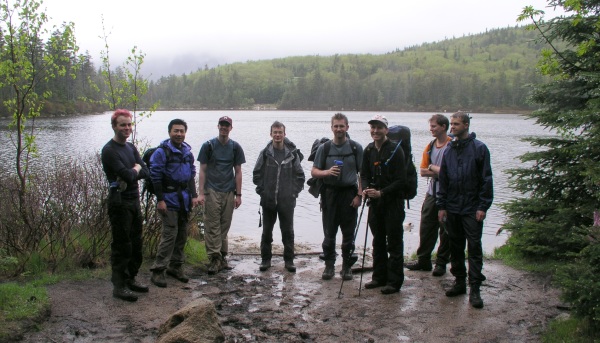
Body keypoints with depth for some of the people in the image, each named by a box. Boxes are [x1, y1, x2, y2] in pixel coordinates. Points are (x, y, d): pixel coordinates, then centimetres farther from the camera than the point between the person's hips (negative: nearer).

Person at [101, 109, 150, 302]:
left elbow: (146, 172, 3)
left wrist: (132, 172, -15)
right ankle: (119, 286, 7)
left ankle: (130, 279, 27)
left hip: (135, 200, 8)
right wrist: (136, 170, -2)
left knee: (136, 243, 14)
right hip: (120, 202, -8)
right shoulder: (109, 150, -13)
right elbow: (128, 176, -22)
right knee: (121, 246, -2)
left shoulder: (131, 147, 13)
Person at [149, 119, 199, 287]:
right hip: (169, 199, -7)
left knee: (182, 234, 10)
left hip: (184, 199, 7)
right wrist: (160, 199, -16)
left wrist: (194, 195, 11)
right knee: (170, 234, -11)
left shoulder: (187, 152, 13)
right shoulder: (162, 152, -9)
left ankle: (175, 266, 22)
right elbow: (155, 176, -12)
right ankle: (158, 271, -4)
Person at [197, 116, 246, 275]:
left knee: (224, 226, 7)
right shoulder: (208, 145, 3)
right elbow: (202, 170, 2)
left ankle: (222, 258, 16)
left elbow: (238, 172, 10)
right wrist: (200, 193, -6)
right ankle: (215, 258, -4)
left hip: (229, 192, 2)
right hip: (211, 191, -2)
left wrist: (238, 195, 5)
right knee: (212, 226, -6)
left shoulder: (235, 147, 8)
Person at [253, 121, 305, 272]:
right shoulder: (265, 153, 0)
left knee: (288, 231, 6)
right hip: (268, 201, 0)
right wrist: (262, 191, 1)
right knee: (266, 231, 9)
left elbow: (300, 175, 6)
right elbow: (256, 174, 6)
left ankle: (289, 260, 17)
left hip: (287, 201, 0)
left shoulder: (292, 153, 0)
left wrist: (294, 192, 0)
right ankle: (265, 259, 21)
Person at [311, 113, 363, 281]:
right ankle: (329, 265, 16)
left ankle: (347, 266, 17)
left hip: (349, 194, -1)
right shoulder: (324, 148, 4)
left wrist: (359, 195, -6)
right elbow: (314, 172, 4)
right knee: (329, 234, 5)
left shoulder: (356, 148, 2)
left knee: (348, 234, 5)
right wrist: (327, 172, -16)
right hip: (329, 193, 1)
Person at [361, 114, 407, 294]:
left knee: (394, 243, 0)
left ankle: (394, 281, 8)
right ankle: (379, 277, 25)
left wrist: (381, 192, -20)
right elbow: (364, 175, 13)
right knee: (378, 242, 14)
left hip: (393, 203, -6)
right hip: (375, 202, 6)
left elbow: (401, 181, -14)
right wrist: (365, 189, -8)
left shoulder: (395, 150, -11)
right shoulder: (369, 150, 8)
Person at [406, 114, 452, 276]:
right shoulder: (430, 146, 12)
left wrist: (432, 167, -9)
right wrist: (439, 172, -8)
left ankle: (441, 263, 15)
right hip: (432, 193, 6)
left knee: (445, 230, 4)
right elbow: (423, 171, 8)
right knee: (426, 228, 9)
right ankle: (423, 260, 19)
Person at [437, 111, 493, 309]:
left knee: (474, 247, -3)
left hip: (472, 209, -5)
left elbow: (486, 179, -6)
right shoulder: (449, 150, 10)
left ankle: (474, 289, 1)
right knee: (455, 246, 11)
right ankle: (459, 282, 23)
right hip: (452, 209, 5)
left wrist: (483, 206, -11)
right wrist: (442, 205, 8)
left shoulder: (479, 148, -5)